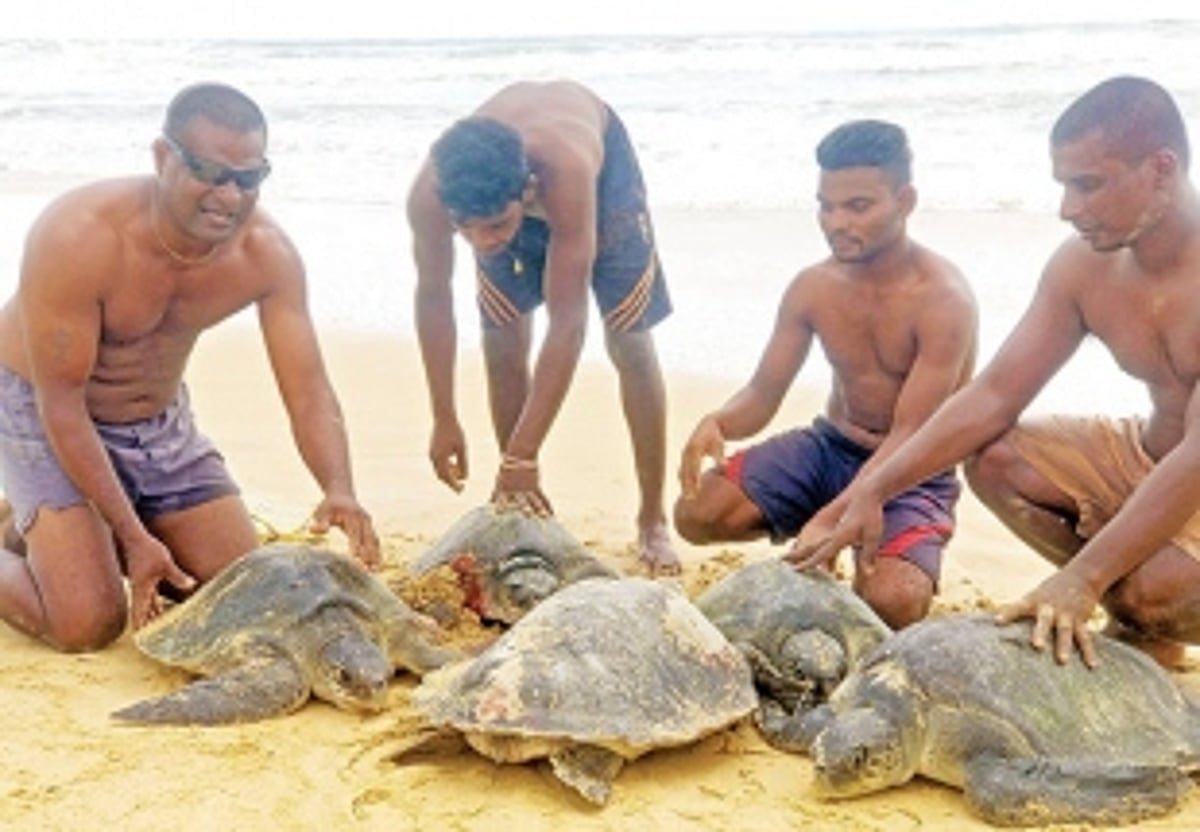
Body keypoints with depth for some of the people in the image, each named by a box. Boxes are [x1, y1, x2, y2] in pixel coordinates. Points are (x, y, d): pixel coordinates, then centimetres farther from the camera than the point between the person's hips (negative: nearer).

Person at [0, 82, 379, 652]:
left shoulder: (266, 253, -18)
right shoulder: (79, 237, -32)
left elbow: (310, 394, -18)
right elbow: (62, 405, -27)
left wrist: (339, 492, -37)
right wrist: (134, 536, -28)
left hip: (160, 419, 5)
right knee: (90, 625, -17)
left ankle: (86, 535, 22)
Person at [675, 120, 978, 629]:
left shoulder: (943, 299, -21)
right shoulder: (813, 288, -4)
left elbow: (910, 435, -25)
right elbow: (763, 393, -1)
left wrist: (829, 521, -37)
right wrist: (718, 423, -27)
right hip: (830, 446, 5)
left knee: (892, 602, -31)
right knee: (696, 514, -13)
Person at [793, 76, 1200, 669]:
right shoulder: (1083, 266, -7)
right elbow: (994, 395, -7)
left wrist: (1081, 581, -44)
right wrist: (872, 492, -18)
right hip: (1149, 458, 6)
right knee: (991, 456, -12)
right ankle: (1132, 614, 3)